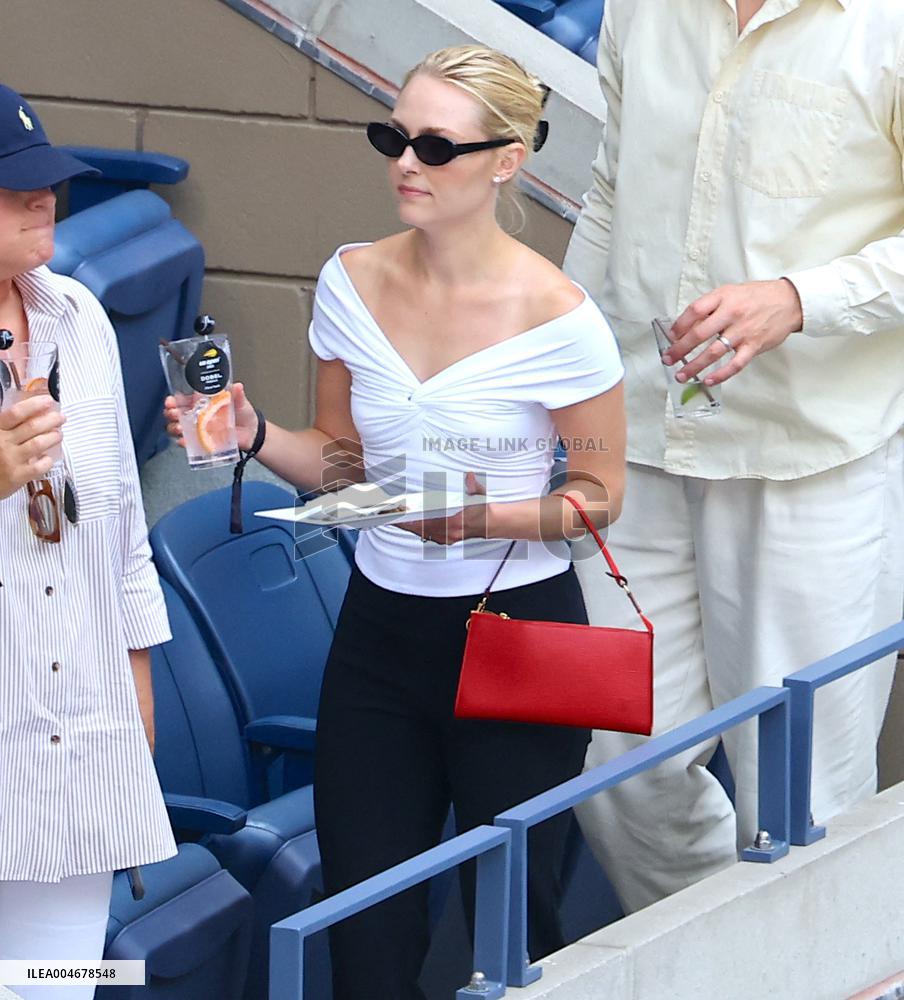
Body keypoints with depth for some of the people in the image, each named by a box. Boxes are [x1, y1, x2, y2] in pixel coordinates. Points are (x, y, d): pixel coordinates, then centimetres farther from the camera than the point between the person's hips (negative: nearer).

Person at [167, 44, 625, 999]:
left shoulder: (555, 319, -15)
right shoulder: (353, 283, 0)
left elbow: (597, 496, -5)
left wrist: (482, 517, -22)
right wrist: (257, 438, -8)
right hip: (380, 626, 4)